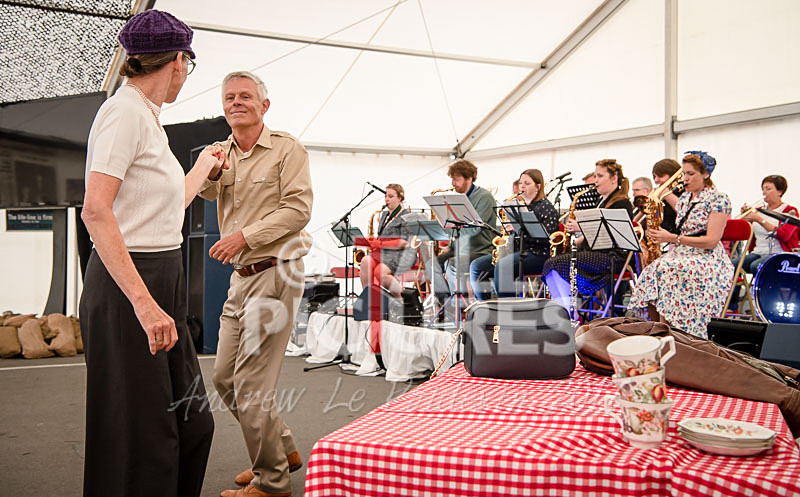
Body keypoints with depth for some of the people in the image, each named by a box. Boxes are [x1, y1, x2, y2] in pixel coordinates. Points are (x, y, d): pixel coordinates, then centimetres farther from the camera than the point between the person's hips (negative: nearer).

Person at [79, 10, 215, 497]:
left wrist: (204, 166, 44)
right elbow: (96, 211, -22)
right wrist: (143, 301, -28)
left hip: (162, 283, 9)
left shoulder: (148, 118, 16)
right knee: (140, 435, 1)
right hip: (127, 288, -9)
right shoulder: (125, 111, -12)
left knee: (192, 422, 14)